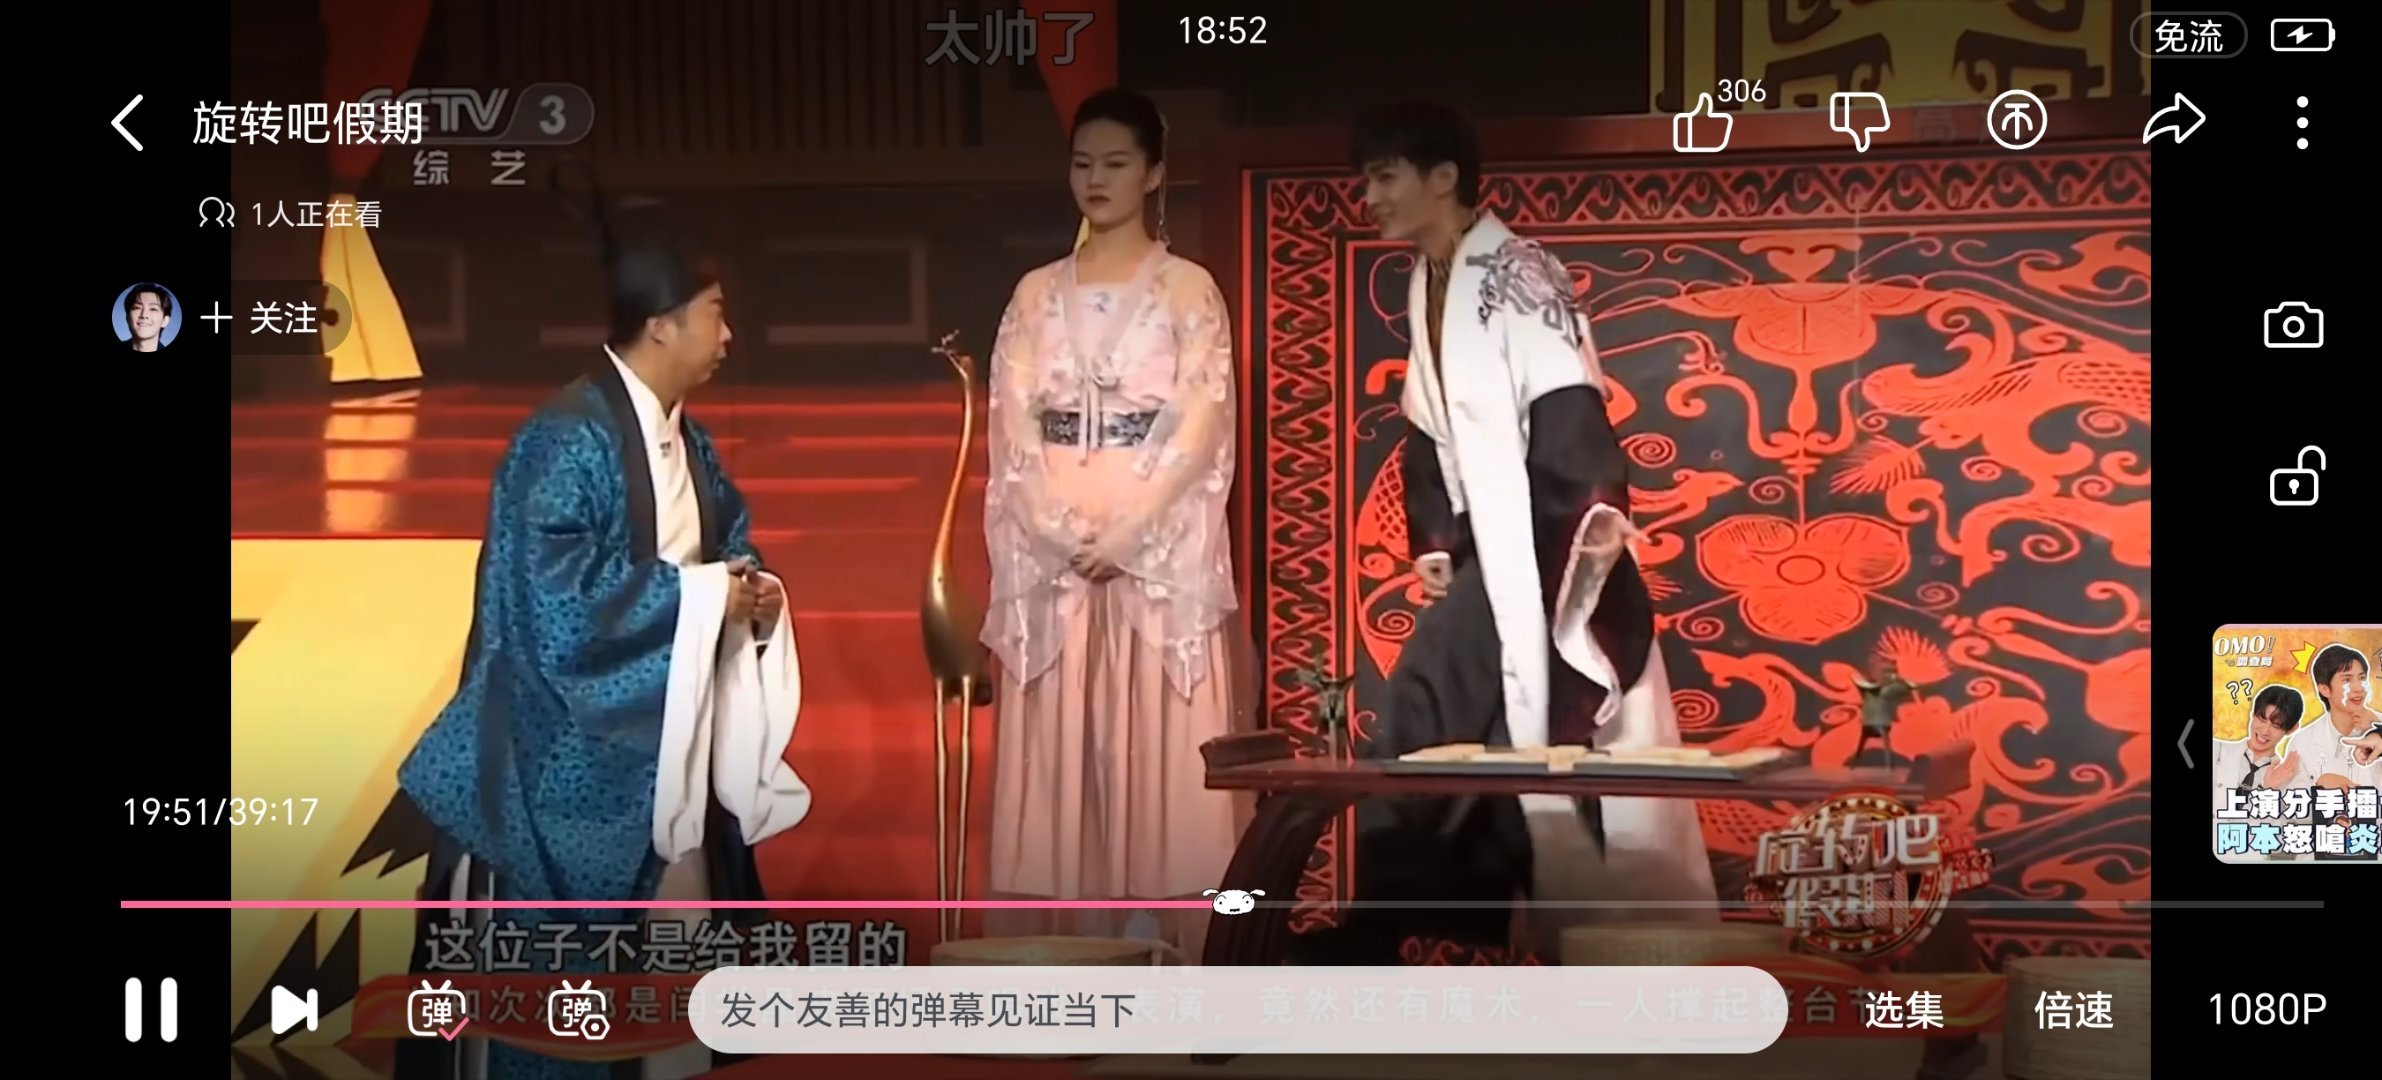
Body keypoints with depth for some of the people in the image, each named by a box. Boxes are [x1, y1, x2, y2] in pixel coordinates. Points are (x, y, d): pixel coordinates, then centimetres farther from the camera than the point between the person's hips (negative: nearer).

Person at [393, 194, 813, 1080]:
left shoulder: (688, 441, 11)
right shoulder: (568, 439, -17)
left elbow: (727, 542, 21)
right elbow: (560, 588, -24)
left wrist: (753, 594, -3)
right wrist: (701, 595, -18)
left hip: (671, 738, 8)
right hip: (577, 753, -8)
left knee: (674, 931, 11)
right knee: (566, 960, -2)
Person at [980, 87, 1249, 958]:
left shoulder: (1187, 291, 3)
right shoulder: (1037, 295, 13)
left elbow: (1200, 426, -5)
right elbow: (1011, 428, 6)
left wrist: (1125, 530, -15)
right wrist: (1063, 529, -10)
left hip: (1162, 551, -3)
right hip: (1052, 554, 3)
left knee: (1159, 746, -5)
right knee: (1059, 751, 0)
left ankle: (1160, 941, -3)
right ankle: (1069, 948, 2)